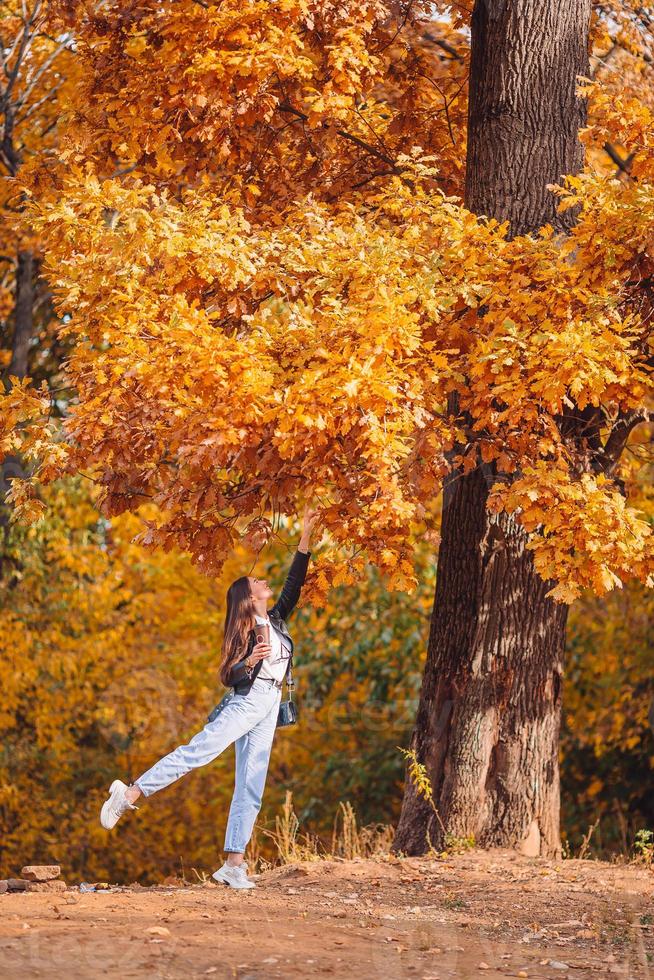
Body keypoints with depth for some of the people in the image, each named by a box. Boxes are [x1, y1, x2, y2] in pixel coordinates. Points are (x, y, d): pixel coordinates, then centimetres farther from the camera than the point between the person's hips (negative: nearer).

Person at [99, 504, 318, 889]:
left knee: (251, 788, 0)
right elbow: (228, 677, -5)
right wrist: (250, 661, -26)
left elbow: (295, 582, 15)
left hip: (268, 712, 6)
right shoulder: (244, 632, -2)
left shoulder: (277, 619, 15)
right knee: (196, 752, -23)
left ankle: (234, 863, -4)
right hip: (247, 703, -6)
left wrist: (306, 536, 12)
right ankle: (130, 794, -27)